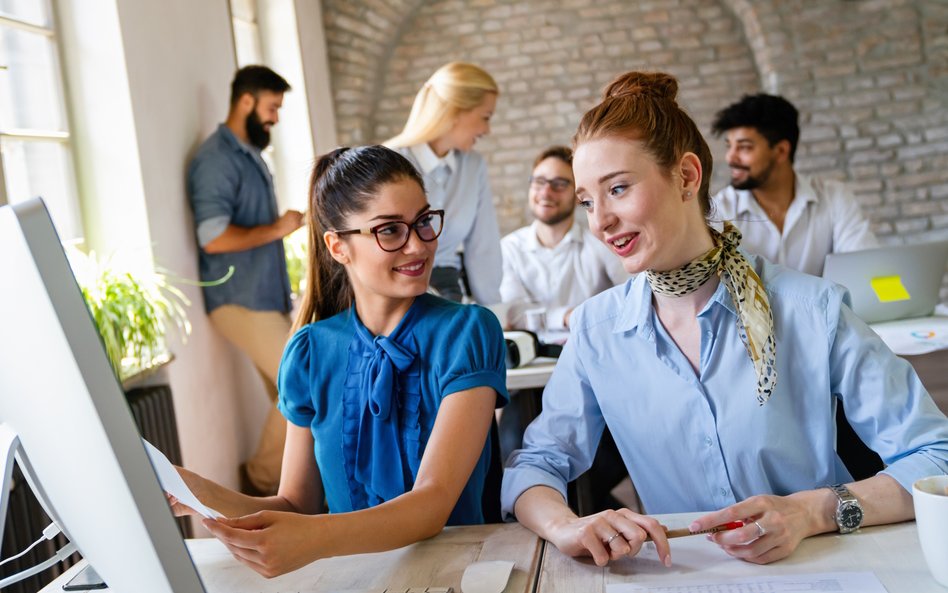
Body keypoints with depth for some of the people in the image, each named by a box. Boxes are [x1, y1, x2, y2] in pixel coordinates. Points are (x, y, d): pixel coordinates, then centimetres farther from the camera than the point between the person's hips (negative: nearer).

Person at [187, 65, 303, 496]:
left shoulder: (250, 156, 15)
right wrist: (277, 229, -14)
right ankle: (261, 478, 8)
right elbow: (214, 237, -23)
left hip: (265, 297, 9)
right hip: (240, 301, -9)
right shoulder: (216, 159, -14)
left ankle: (280, 482, 22)